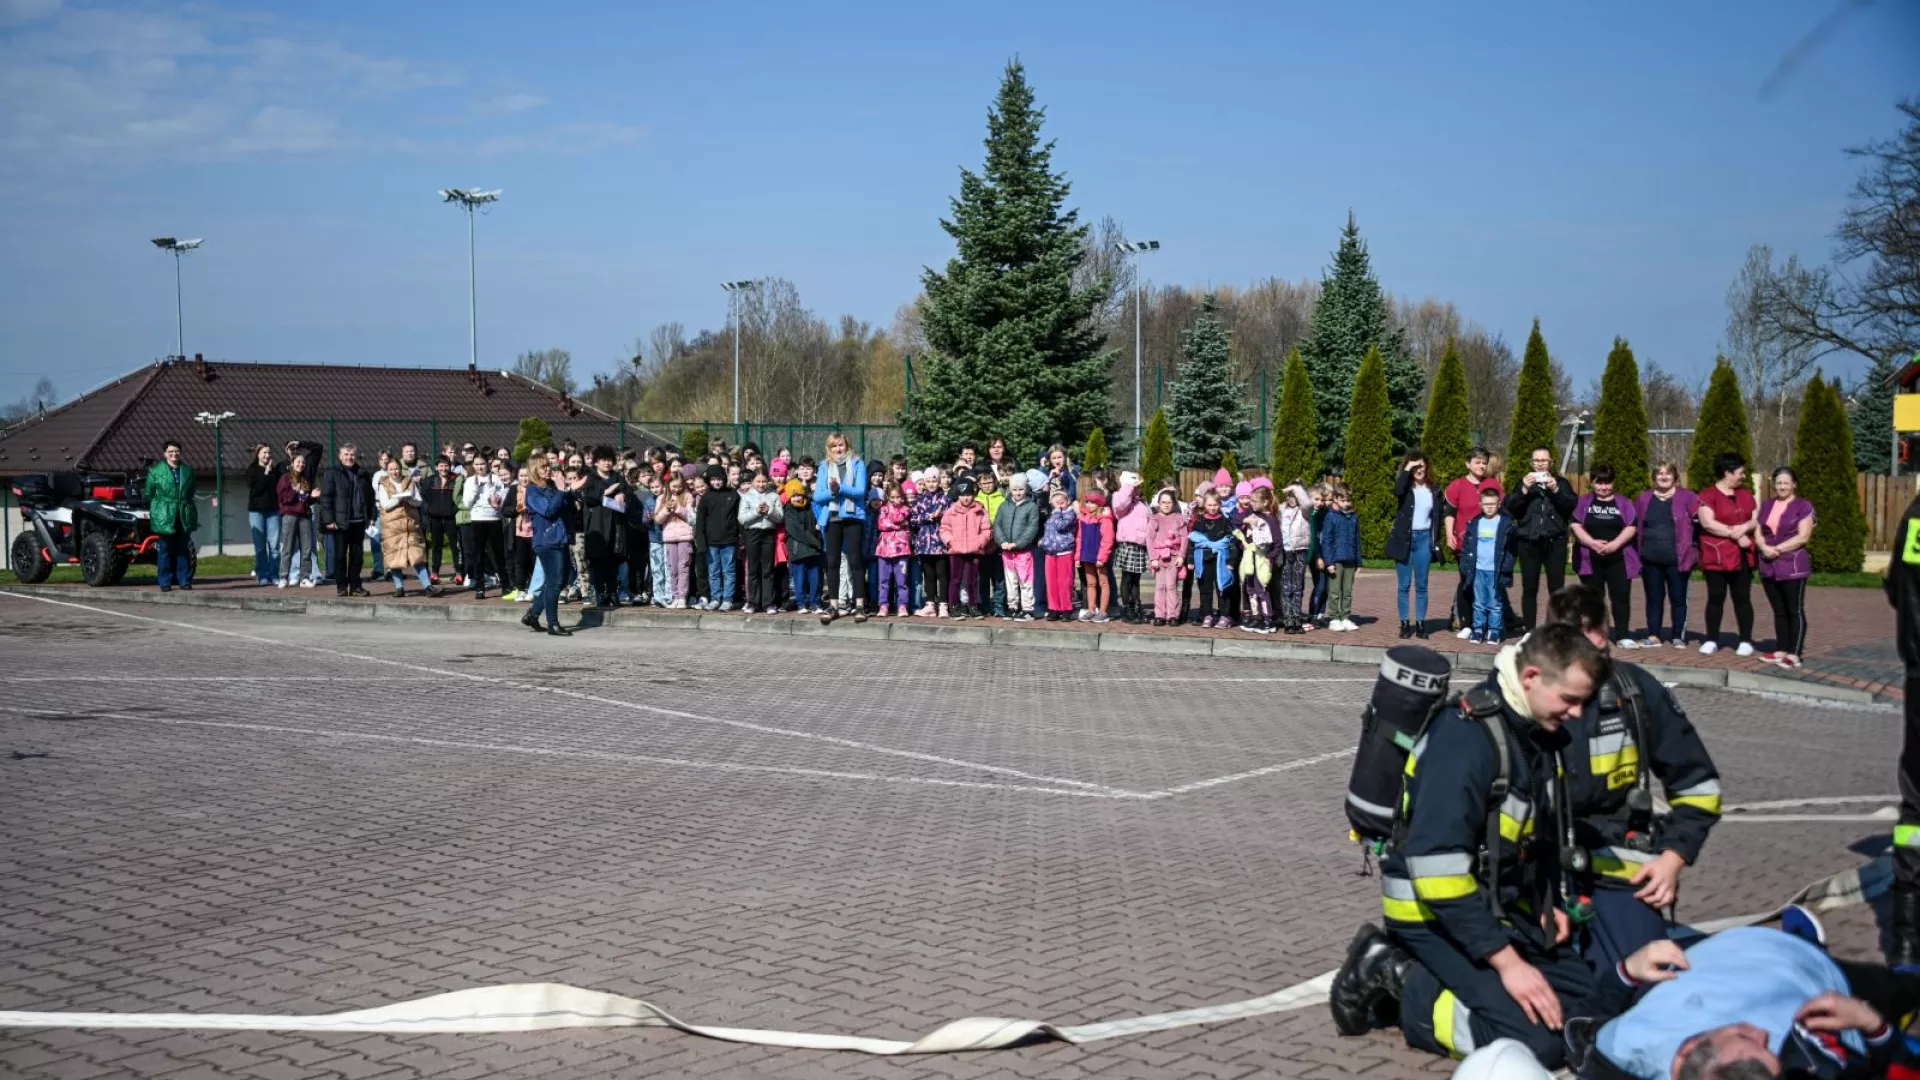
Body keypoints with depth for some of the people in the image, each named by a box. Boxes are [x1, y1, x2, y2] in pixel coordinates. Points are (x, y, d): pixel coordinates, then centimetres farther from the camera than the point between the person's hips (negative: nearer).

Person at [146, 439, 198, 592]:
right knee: (165, 551, -1)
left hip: (184, 516, 3)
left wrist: (184, 505, 13)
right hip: (164, 516, -3)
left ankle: (185, 580, 10)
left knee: (184, 550, 6)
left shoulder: (188, 470, 10)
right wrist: (158, 507, 8)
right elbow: (149, 493, 5)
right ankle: (165, 582, 3)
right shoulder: (155, 471, 1)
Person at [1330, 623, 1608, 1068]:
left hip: (1501, 906, 10)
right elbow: (1436, 866, -28)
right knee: (1538, 1040, -21)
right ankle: (1397, 977, -5)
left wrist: (1548, 903, 9)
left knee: (1587, 998, 2)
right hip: (1435, 911, -9)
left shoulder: (1538, 733, 4)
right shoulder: (1466, 738, -25)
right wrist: (1507, 962, -26)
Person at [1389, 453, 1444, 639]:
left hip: (1424, 539, 2)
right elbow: (1397, 491, -25)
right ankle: (1404, 623, 6)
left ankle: (1420, 624, 9)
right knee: (1403, 584, 1)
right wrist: (1406, 470, -17)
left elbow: (1439, 515, 11)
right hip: (1405, 538, -2)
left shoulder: (1433, 490, 7)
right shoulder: (1405, 486, -1)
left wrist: (1436, 540, 4)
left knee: (1421, 585, 5)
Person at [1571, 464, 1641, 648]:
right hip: (1590, 558, 0)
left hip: (1618, 558, 0)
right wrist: (1593, 543, -16)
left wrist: (1614, 544, -15)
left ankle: (1623, 636, -4)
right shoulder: (1584, 502, 7)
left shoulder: (1623, 503, 8)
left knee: (1621, 596, -5)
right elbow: (1575, 526, -2)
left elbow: (1631, 527, -1)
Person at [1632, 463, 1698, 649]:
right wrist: (1638, 551, 11)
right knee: (1654, 599, 8)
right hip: (1650, 560, 3)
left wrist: (1694, 548, -8)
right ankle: (1653, 636, 14)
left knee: (1678, 599, 4)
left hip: (1677, 559, -3)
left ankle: (1679, 637, 10)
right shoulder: (1644, 498, 9)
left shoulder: (1686, 497, -2)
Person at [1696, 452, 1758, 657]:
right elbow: (1707, 523, -15)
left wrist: (1745, 527, -12)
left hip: (1742, 556, 4)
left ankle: (1746, 641, 8)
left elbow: (1757, 519, 10)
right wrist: (1735, 534, -14)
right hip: (1716, 557, -4)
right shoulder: (1708, 495, -5)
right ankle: (1712, 640, 8)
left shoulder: (1745, 494, 13)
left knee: (1742, 598, 5)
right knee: (1715, 598, 2)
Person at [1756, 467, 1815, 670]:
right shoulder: (1766, 506, 14)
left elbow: (1803, 537, -11)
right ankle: (1780, 651, 15)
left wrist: (1778, 549, -14)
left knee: (1795, 611, -3)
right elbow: (1758, 533, 12)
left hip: (1793, 566, -6)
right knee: (1779, 611, 11)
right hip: (1769, 566, 6)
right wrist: (1764, 547, -9)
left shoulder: (1803, 506, -3)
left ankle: (1794, 655, -4)